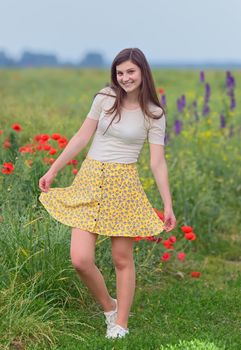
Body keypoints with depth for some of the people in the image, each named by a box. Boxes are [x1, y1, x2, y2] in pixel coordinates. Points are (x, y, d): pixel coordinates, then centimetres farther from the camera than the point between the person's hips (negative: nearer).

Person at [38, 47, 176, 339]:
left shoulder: (154, 114, -1)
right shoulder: (105, 98, 2)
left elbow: (157, 162, -1)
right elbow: (82, 137, 8)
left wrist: (168, 206, -4)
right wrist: (52, 171, 8)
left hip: (123, 186, -2)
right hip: (89, 180, 2)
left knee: (122, 260, 4)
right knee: (80, 259, -7)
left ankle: (120, 324, 20)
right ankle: (108, 307, 20)